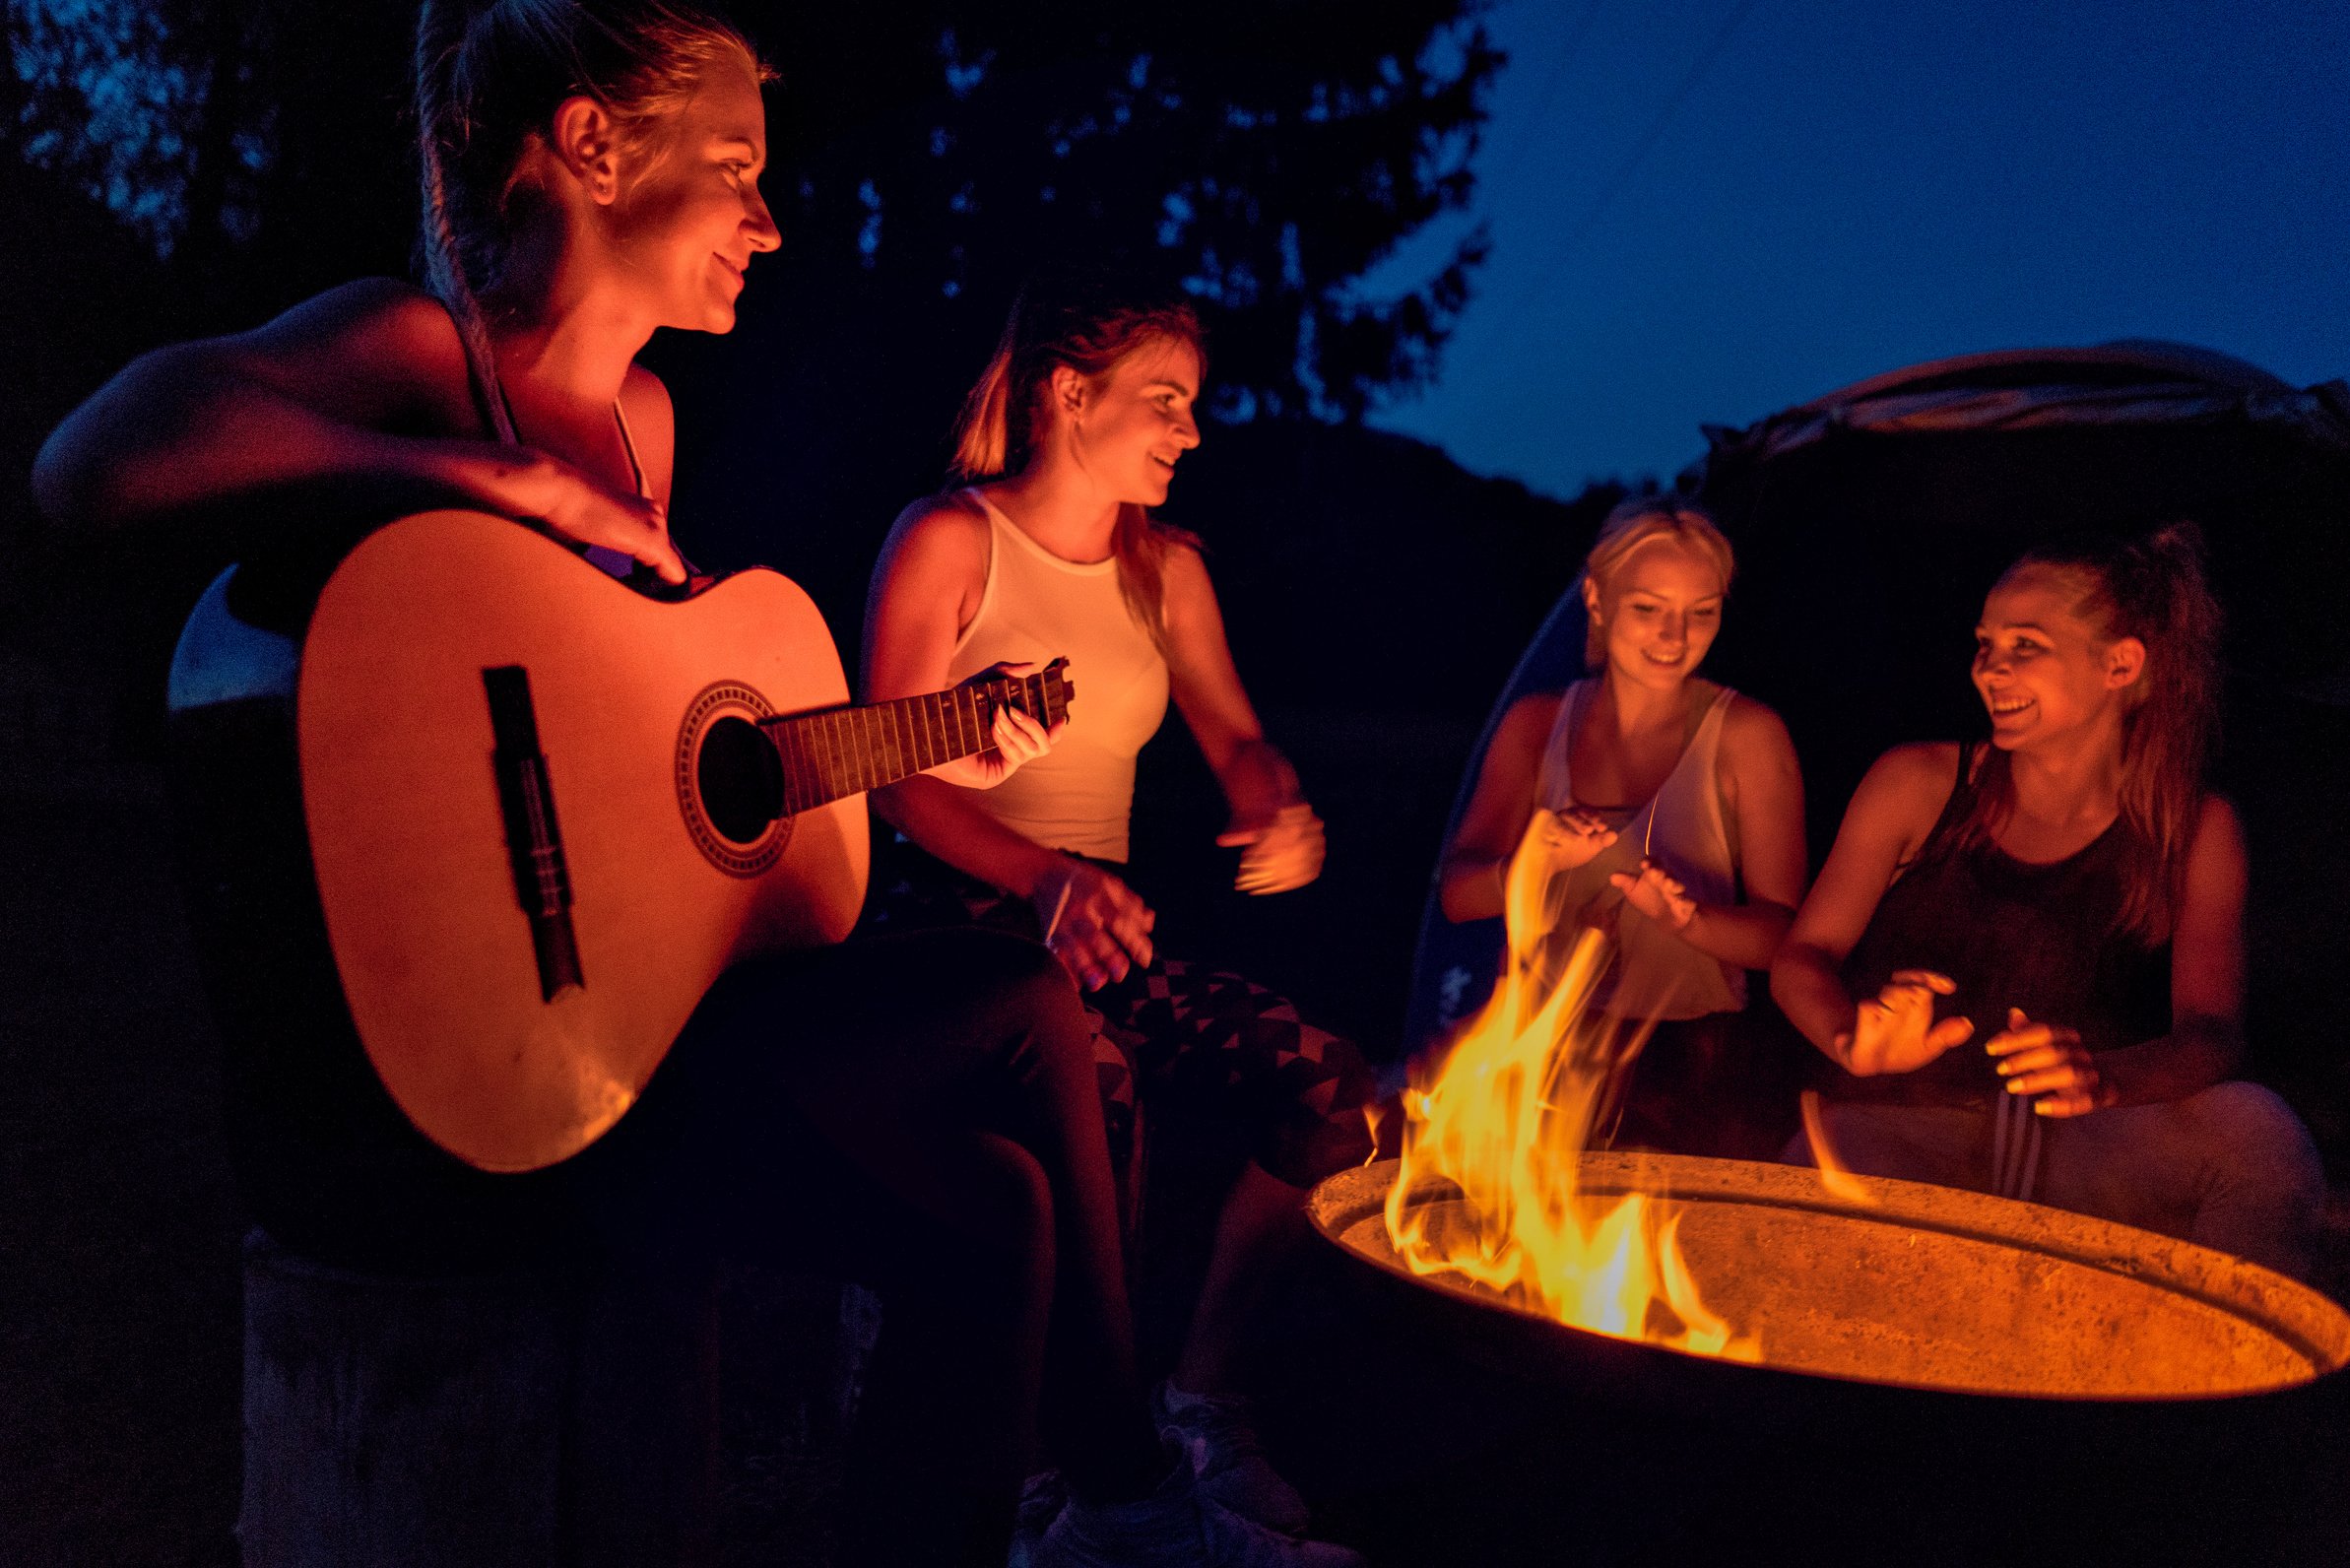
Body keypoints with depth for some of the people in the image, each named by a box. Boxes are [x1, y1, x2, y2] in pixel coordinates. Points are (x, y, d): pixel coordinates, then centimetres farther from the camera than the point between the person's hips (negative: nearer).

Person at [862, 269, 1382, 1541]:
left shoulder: (1167, 566, 15)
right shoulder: (950, 540, -4)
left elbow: (1233, 734, 12)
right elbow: (895, 776, -9)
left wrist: (1281, 808, -14)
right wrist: (1047, 878, -26)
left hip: (1103, 932, 6)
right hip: (964, 923, -6)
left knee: (1336, 1097, -17)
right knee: (1092, 1082, -37)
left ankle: (1201, 1390, 2)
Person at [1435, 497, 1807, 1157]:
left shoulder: (1746, 734, 3)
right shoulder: (1536, 723, 12)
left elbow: (1783, 935, 0)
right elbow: (1456, 893, 3)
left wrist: (1685, 917, -21)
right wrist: (1533, 865, -19)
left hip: (1686, 1048, -3)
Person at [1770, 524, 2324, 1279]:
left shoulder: (2195, 832, 5)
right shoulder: (1917, 785, 5)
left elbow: (2211, 1033, -6)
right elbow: (1802, 959, 3)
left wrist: (2104, 1077, -31)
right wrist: (1854, 1040, -22)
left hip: (2082, 1150, 1)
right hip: (1901, 1133, -1)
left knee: (2257, 1130, -28)